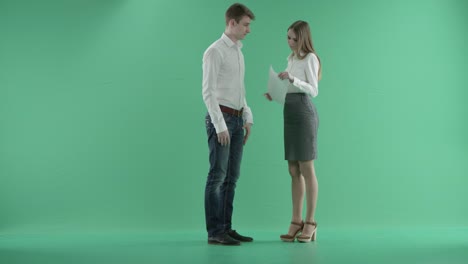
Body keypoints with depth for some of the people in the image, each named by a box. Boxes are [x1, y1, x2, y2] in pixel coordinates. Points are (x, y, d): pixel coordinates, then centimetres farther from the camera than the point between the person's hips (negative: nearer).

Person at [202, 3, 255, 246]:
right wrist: (220, 125, -21)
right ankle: (215, 232, -4)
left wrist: (248, 118, 13)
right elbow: (208, 92, -16)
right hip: (220, 118, -9)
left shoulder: (238, 52, 18)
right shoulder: (214, 52, -10)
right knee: (218, 175, -8)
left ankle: (226, 228, 12)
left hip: (237, 120, 9)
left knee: (231, 176, 7)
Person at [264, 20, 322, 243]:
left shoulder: (310, 58, -6)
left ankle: (310, 222, 2)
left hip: (304, 112, -8)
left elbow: (313, 90, -13)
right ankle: (296, 222, 8)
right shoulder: (291, 58, 17)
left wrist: (292, 79, -24)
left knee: (306, 169, -4)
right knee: (294, 171, 6)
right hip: (289, 113, 8)